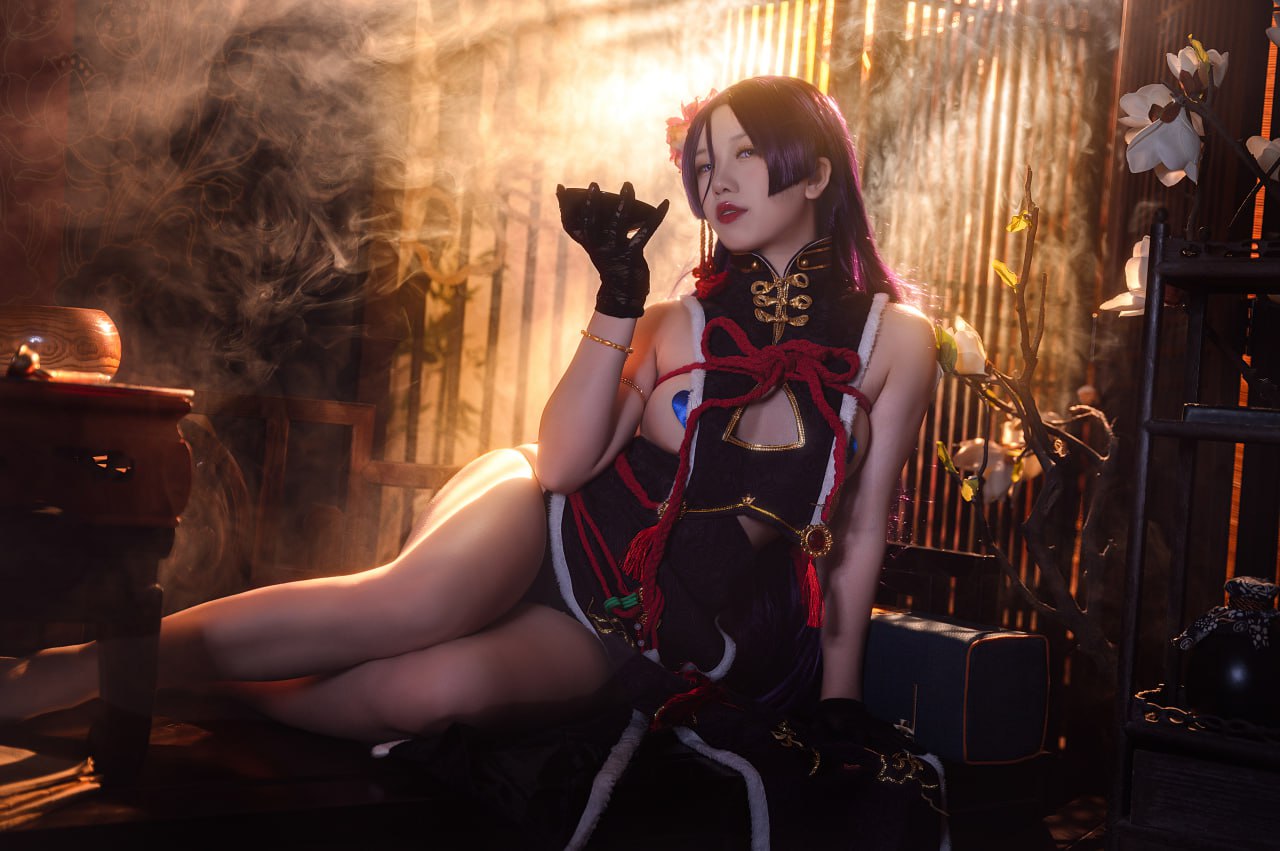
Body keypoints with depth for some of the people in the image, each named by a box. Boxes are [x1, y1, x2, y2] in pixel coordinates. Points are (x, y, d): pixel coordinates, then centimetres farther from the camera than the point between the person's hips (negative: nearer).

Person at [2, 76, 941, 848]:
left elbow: (862, 533, 2)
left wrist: (837, 705, 1)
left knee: (441, 688, -28)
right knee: (411, 604, -30)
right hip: (555, 531, 1)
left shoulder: (895, 336, -1)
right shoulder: (673, 325, 3)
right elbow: (559, 463, -11)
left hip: (653, 629, 0)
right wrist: (619, 294, -16)